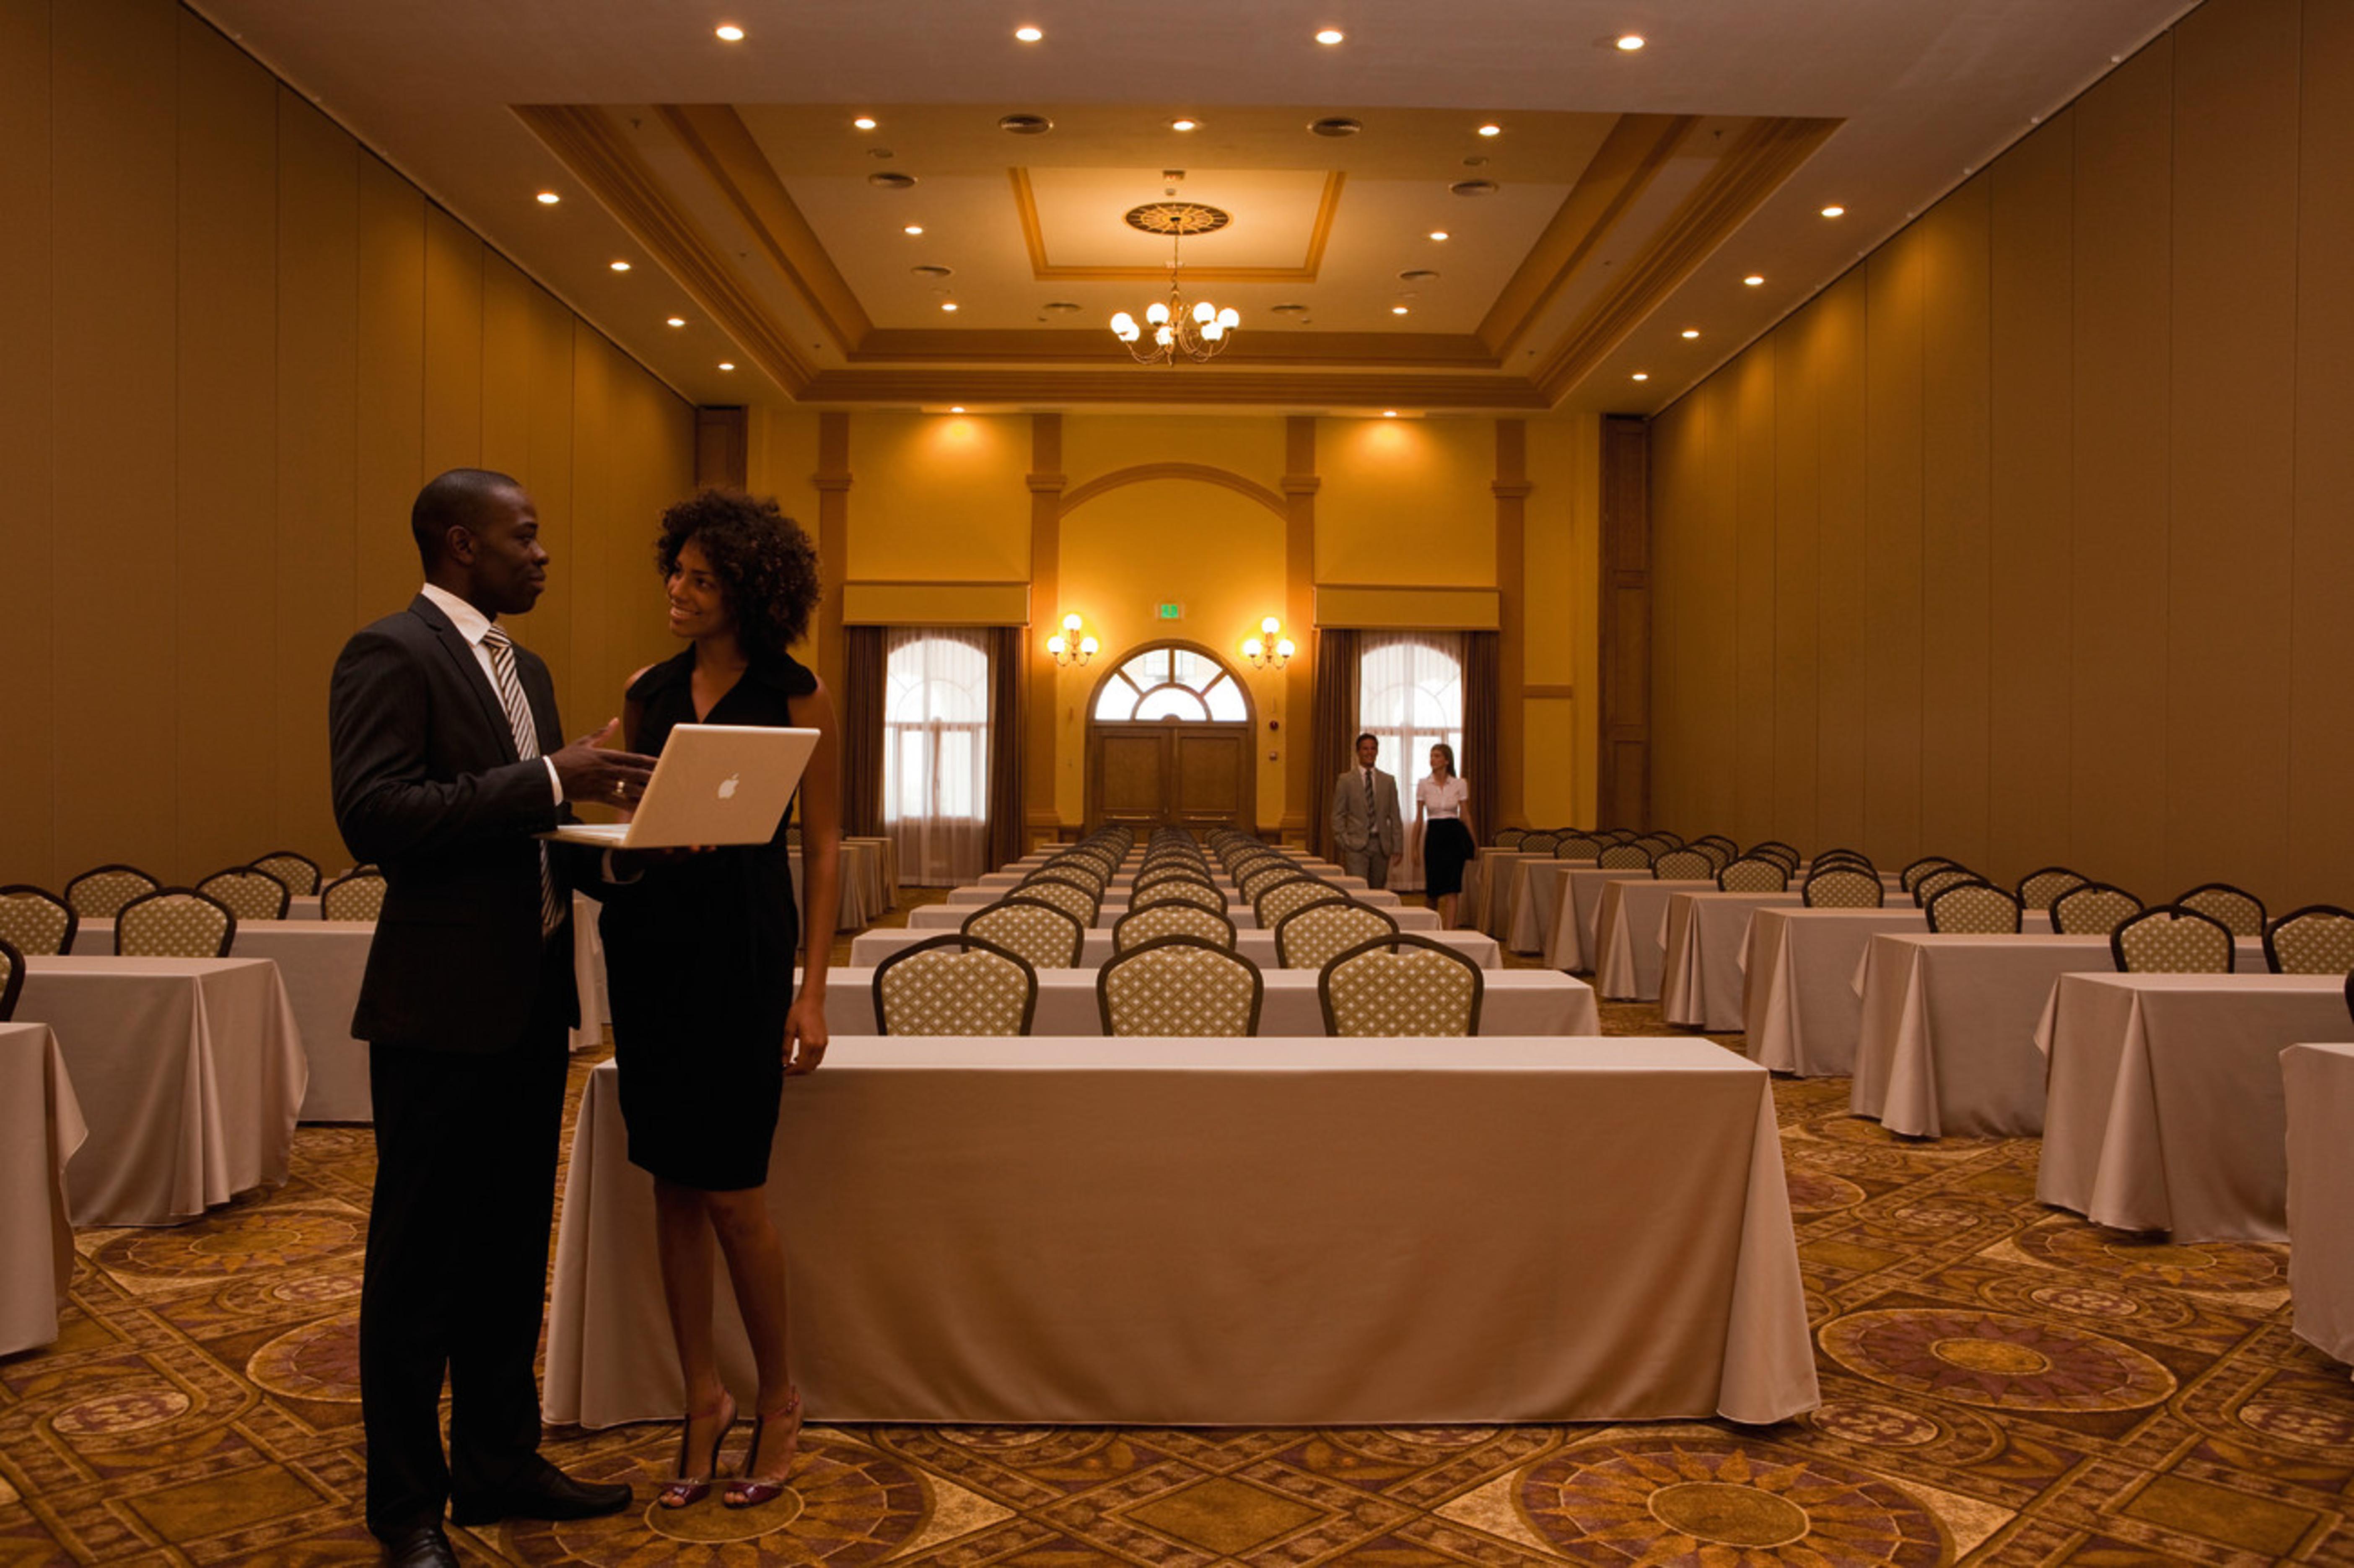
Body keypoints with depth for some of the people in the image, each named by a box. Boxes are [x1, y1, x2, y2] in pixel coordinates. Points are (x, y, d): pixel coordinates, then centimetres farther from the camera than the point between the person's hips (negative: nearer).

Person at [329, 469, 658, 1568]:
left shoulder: (524, 668, 16)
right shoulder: (389, 654, -11)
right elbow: (374, 815, -22)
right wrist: (550, 781, -24)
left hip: (530, 998, 8)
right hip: (442, 1004, -8)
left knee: (511, 1250, 16)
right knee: (421, 1261, 5)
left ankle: (498, 1465, 31)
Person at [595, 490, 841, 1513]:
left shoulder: (796, 697, -3)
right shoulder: (649, 691, 10)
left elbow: (822, 846, -3)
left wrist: (813, 988, -8)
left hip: (741, 940, -5)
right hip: (648, 936, 5)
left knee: (731, 1190, -2)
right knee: (673, 1183, 9)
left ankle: (778, 1400, 19)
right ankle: (703, 1398, 23)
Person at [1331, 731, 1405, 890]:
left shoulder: (1388, 781, 11)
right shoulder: (1346, 780, 3)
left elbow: (1395, 817, 10)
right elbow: (1337, 816, 2)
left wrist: (1398, 847, 5)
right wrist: (1344, 844, -6)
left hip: (1381, 845, 3)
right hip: (1357, 844, -3)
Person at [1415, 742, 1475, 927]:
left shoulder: (1460, 785, 0)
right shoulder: (1424, 785, 2)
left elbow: (1466, 815, 6)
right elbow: (1419, 818, 6)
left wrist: (1473, 843, 7)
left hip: (1454, 836, -1)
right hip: (1434, 836, 1)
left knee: (1450, 889, -8)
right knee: (1433, 888, 8)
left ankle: (1448, 931, -11)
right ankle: (1435, 928, 31)